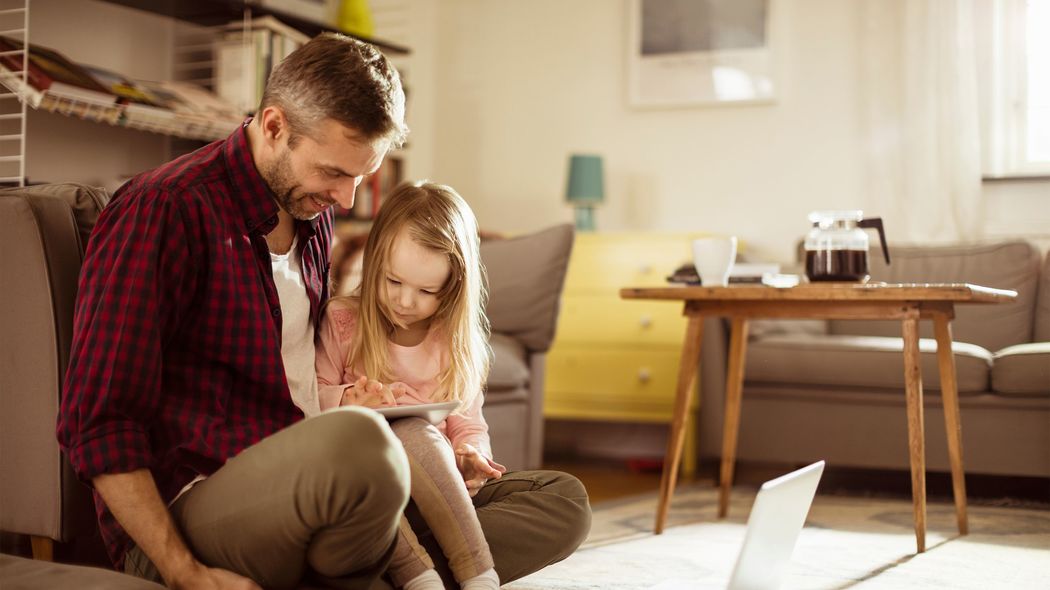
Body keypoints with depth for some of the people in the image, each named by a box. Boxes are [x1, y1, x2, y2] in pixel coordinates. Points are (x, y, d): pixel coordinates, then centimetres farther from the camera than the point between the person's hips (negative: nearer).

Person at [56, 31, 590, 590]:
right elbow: (98, 422, -15)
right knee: (357, 440, -40)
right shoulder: (163, 210, -10)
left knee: (562, 501, 1)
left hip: (305, 490, 8)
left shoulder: (312, 213, 15)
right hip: (178, 522, -8)